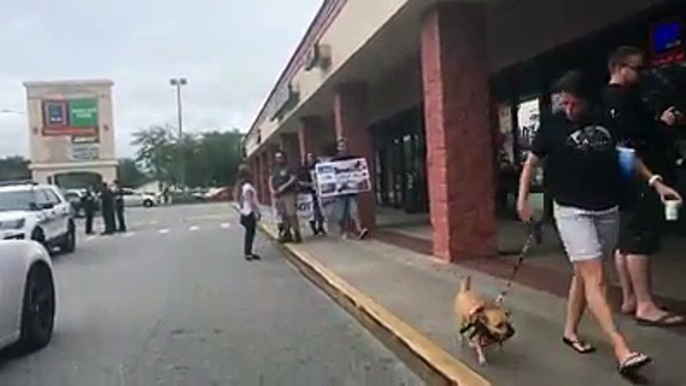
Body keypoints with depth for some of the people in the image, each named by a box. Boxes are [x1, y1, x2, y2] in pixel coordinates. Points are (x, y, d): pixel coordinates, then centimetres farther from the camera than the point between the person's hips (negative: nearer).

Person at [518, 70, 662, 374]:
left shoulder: (605, 122, 5)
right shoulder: (552, 127, -3)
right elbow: (531, 163, 6)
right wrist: (523, 199, -3)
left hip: (608, 210, 4)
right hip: (572, 211, -4)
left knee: (584, 274, 13)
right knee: (595, 278, -12)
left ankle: (570, 331, 28)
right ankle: (622, 351, -15)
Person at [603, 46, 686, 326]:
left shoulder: (608, 99, 20)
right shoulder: (623, 97, -12)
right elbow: (639, 134, -23)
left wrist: (661, 125, 8)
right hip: (637, 177, -11)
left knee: (626, 240, 11)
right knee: (639, 241, -11)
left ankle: (629, 299, 17)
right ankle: (645, 305, -9)